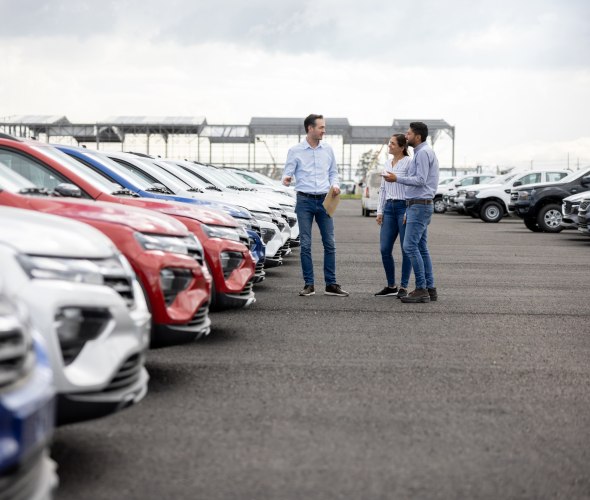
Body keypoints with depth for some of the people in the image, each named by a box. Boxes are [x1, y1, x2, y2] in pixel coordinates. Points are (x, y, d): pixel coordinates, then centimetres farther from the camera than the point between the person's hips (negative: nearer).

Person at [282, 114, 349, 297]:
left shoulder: (328, 150, 9)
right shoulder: (295, 151, -1)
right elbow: (287, 173, -3)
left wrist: (334, 185, -4)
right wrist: (286, 179, -26)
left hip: (324, 200, 3)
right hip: (305, 201, -3)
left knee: (330, 244, 2)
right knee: (306, 245, -1)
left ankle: (331, 284, 8)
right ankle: (309, 284, 7)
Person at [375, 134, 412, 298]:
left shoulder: (408, 162, -7)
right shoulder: (387, 163, 15)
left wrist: (409, 212, -17)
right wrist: (380, 211, 13)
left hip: (403, 206, -7)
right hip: (389, 207, 7)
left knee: (406, 250, -1)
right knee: (385, 249, 4)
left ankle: (403, 287, 6)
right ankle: (391, 286, 15)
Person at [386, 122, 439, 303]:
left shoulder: (423, 152, -12)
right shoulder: (421, 152, 20)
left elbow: (420, 180, -20)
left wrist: (397, 179, -12)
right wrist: (408, 211, 22)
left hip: (420, 205, -10)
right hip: (417, 205, 10)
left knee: (410, 246, -13)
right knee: (421, 248, 9)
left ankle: (421, 289, -13)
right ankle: (429, 288, 10)